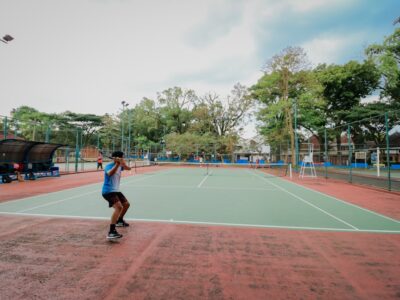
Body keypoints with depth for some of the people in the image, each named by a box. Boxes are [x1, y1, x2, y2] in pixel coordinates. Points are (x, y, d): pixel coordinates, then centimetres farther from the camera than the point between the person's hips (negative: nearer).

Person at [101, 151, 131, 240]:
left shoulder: (120, 165, 6)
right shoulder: (109, 166, -17)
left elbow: (128, 168, -10)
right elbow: (110, 173, -38)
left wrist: (123, 163, -28)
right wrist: (117, 164, -44)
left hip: (116, 190, 9)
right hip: (108, 191, -9)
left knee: (126, 204, 23)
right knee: (119, 207, -29)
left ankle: (119, 221, 46)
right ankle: (111, 232, -32)